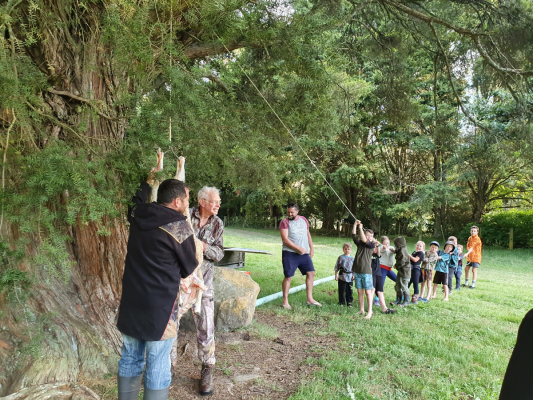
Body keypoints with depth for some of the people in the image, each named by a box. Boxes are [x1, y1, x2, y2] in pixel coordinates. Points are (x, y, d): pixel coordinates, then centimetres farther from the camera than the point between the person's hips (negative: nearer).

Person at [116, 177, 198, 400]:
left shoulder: (137, 215, 1)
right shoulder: (180, 226, -16)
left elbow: (137, 202, 28)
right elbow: (188, 269, -5)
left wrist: (149, 182, 40)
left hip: (131, 300, 6)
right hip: (160, 304, -6)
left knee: (130, 358, 18)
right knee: (158, 364, 6)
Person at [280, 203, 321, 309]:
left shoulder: (303, 220, 11)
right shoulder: (285, 222, -7)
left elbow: (308, 234, 20)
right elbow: (285, 239, -15)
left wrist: (311, 248, 13)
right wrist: (299, 248, -19)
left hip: (304, 253, 6)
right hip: (290, 254, -5)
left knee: (311, 273, 4)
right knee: (288, 277, -4)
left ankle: (310, 299, 14)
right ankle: (285, 301, 9)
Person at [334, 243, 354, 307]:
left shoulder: (352, 259, 6)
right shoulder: (341, 257, -1)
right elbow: (336, 267, 2)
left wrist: (353, 275, 6)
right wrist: (336, 275, 0)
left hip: (350, 278, 2)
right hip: (342, 277, -2)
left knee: (350, 290, 6)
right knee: (342, 290, 4)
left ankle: (349, 302, 18)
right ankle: (342, 302, 16)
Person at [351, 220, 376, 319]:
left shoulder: (372, 245, -4)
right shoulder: (359, 243, 9)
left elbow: (364, 240, -19)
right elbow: (354, 235, 2)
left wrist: (360, 228, -16)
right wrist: (355, 224, -6)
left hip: (366, 272, -5)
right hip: (357, 271, 5)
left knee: (368, 291, -1)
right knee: (359, 291, 10)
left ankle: (370, 311, 4)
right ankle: (361, 310, 20)